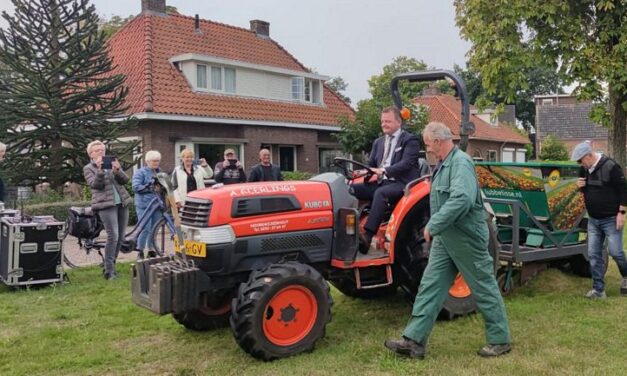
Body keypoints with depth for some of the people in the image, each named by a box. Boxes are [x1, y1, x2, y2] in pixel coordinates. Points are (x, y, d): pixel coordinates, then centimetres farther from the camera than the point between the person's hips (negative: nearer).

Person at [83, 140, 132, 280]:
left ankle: (111, 265, 20)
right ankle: (109, 271, -11)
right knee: (113, 236, -17)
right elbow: (95, 185, -11)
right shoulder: (88, 168, 5)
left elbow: (125, 180, 4)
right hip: (106, 204, -5)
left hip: (122, 203, 5)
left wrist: (117, 170, -14)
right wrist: (99, 169, -20)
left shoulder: (111, 163, 16)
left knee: (120, 237, 6)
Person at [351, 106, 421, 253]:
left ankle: (367, 236, -45)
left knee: (380, 193, -37)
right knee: (351, 189, -15)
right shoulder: (378, 142, 22)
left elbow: (406, 163, -15)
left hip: (402, 183, -7)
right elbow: (371, 164, 21)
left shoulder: (410, 140, 0)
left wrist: (384, 171, -30)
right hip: (382, 182, 7)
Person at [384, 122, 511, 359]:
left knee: (484, 288, 5)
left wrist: (433, 225, -26)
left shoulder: (460, 162, -18)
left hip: (466, 239, -9)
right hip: (445, 238, 9)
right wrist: (436, 228, 15)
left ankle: (500, 340, 21)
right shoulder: (444, 164, 12)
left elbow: (461, 199, -32)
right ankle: (414, 340, 7)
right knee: (431, 285, 5)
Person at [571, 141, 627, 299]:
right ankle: (598, 290, 11)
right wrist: (580, 186, -4)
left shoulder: (610, 166, -15)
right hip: (593, 220, 6)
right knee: (593, 255, 4)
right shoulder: (584, 169, 5)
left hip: (611, 219, -6)